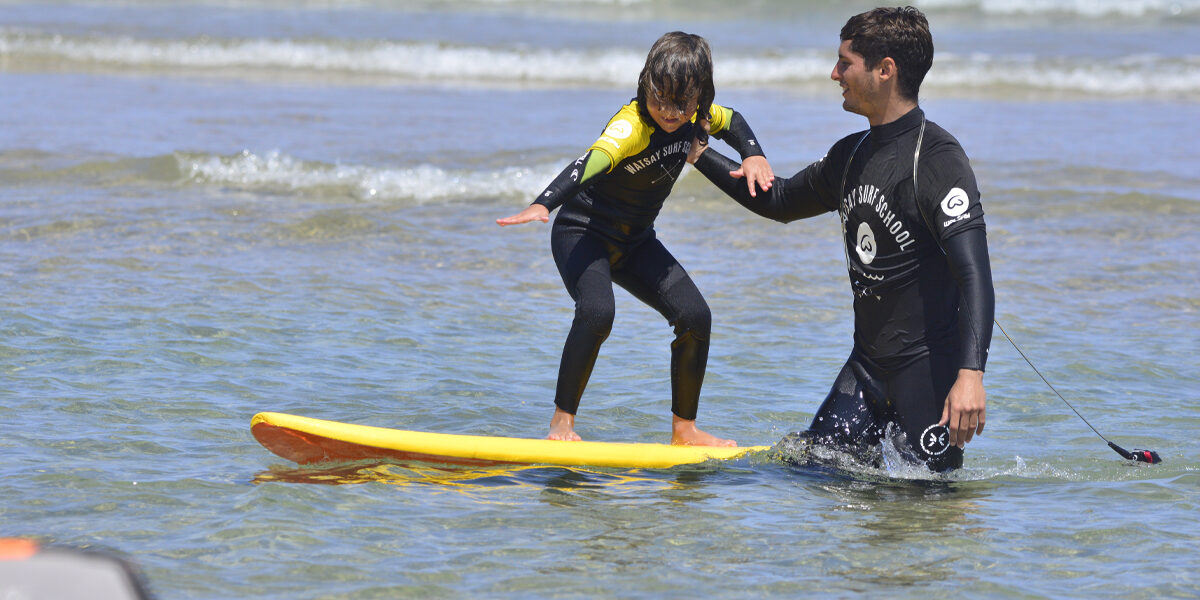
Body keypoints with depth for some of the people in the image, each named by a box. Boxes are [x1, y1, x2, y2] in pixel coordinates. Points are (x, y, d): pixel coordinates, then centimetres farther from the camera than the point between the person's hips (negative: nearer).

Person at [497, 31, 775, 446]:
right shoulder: (632, 124, -29)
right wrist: (543, 205, -61)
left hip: (635, 240, 7)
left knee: (695, 317, -4)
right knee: (597, 313, -32)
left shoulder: (696, 116, -6)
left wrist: (753, 156, -4)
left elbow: (732, 122, 17)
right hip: (583, 231, -7)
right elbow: (590, 163, -46)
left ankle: (683, 430, 11)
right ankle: (562, 423, -19)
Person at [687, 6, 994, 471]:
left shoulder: (938, 158, -17)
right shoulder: (851, 155, 10)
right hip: (868, 363, 8)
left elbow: (974, 275, -26)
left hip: (930, 363, -8)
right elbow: (779, 201, 29)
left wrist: (971, 375, -37)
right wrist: (700, 155, 30)